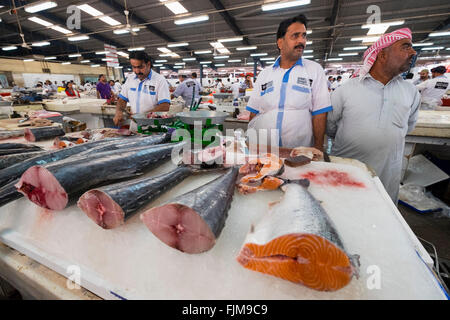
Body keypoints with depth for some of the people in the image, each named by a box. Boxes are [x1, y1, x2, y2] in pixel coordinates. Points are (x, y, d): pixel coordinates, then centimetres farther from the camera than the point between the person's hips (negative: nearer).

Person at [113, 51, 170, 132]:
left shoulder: (160, 80, -5)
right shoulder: (130, 79, 14)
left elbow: (165, 107, -14)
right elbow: (122, 99, 20)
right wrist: (118, 112, -2)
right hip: (134, 127, 5)